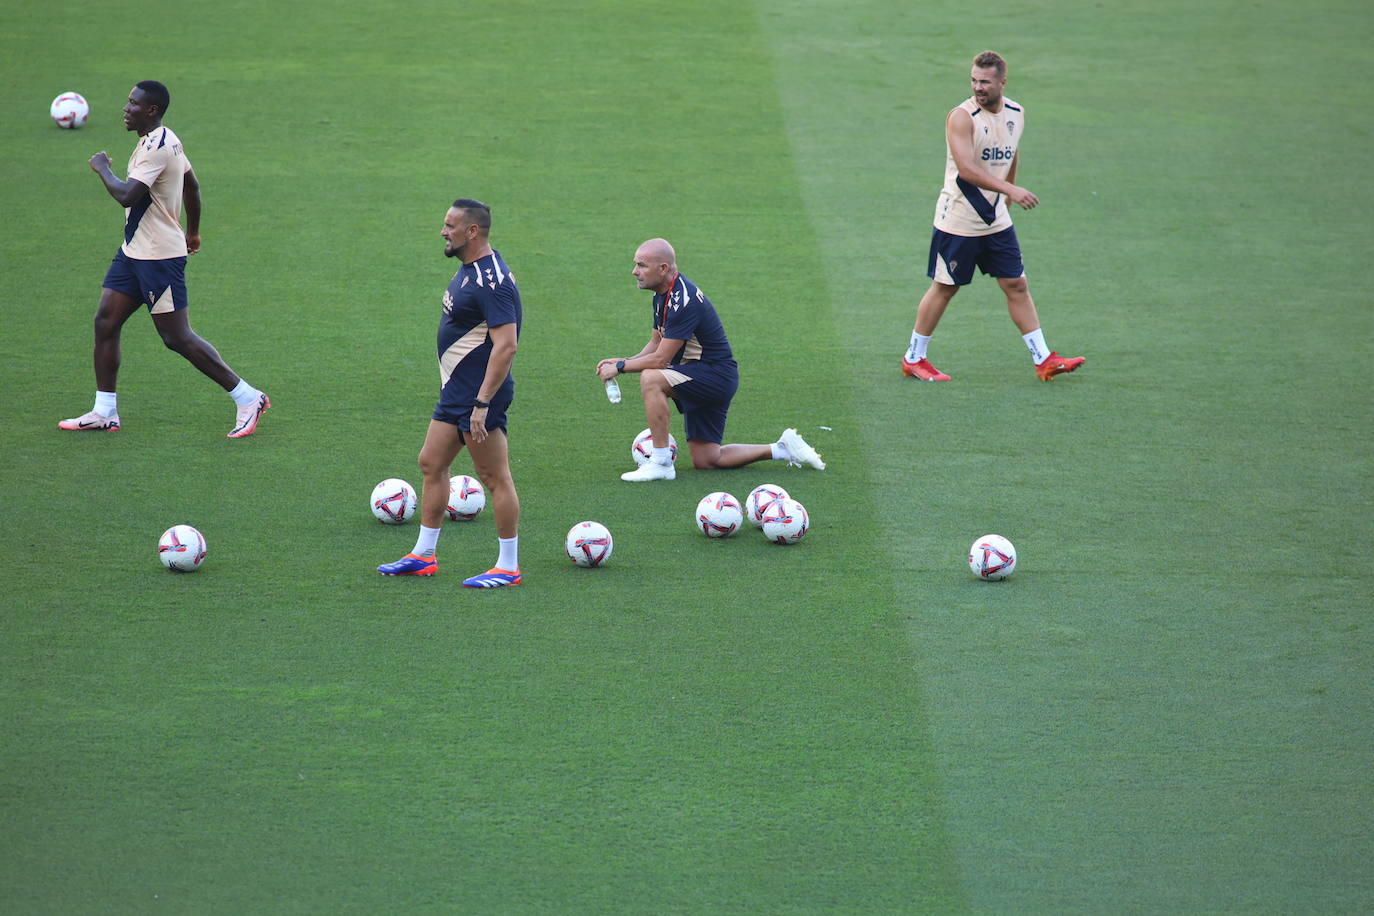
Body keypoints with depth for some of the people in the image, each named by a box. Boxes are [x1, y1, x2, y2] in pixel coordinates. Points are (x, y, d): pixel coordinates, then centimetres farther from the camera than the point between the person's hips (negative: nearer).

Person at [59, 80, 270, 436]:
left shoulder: (157, 147, -21)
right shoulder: (168, 141, 11)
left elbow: (126, 195, -30)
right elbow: (192, 186, 24)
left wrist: (102, 168, -13)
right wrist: (192, 232, 35)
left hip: (160, 258, -10)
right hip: (134, 252, 10)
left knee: (177, 337, -7)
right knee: (106, 321, 6)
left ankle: (247, 399, 1)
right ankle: (104, 412, 10)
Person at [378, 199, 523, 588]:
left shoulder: (492, 281, -22)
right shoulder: (469, 270, 10)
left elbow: (506, 344, -27)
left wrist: (482, 403, -28)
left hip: (479, 394, -11)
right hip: (455, 391, 11)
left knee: (495, 478, -2)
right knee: (431, 463, 16)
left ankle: (508, 567, 6)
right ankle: (423, 556, 25)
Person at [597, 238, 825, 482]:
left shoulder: (683, 301, -25)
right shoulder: (662, 294, 6)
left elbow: (661, 359, -25)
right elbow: (656, 344, 17)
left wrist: (620, 368, -14)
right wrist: (623, 361, 0)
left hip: (716, 375, -10)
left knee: (651, 379, -31)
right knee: (705, 460, 9)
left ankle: (661, 462, -25)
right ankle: (783, 450, 20)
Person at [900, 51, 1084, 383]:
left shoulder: (1016, 113, 3)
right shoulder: (962, 116, -19)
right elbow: (967, 169, -29)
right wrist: (1010, 190, -36)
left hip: (996, 220, 6)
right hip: (957, 221, -6)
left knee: (1017, 285, 7)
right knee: (944, 289, 3)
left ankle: (1043, 360, 11)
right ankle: (913, 359, 16)